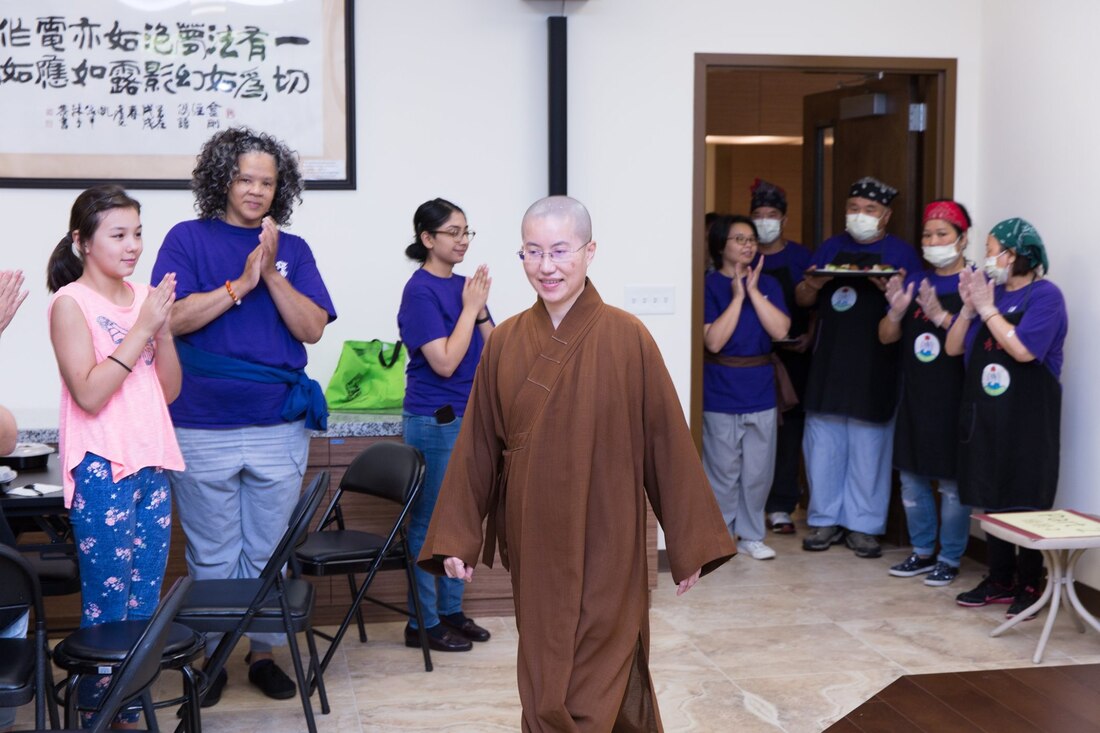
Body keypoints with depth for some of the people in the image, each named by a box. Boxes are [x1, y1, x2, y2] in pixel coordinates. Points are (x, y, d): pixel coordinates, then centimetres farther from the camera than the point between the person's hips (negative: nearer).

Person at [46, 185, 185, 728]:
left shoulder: (143, 296, 8)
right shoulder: (71, 303, -8)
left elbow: (169, 390, 9)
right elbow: (89, 394, -17)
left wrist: (164, 327, -6)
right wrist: (141, 326, -17)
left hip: (152, 463, 6)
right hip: (101, 469, -6)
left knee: (145, 600, 10)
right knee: (107, 603, 1)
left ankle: (130, 709, 21)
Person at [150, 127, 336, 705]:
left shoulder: (292, 249, 7)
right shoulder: (188, 239, 2)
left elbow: (312, 328, -3)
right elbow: (174, 317, -9)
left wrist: (272, 274, -14)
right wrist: (240, 284, -15)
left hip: (279, 427, 2)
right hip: (203, 428, -1)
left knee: (268, 555, 10)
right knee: (213, 558, 8)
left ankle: (264, 653, 24)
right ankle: (211, 657, 23)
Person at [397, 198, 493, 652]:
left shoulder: (463, 284, 7)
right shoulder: (421, 292, -14)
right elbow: (445, 362, -20)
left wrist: (480, 309, -9)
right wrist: (470, 308, -16)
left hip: (469, 417, 8)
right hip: (434, 422, -8)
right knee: (429, 523, 1)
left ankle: (450, 610, 26)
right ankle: (422, 624, 11)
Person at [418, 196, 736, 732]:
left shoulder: (627, 339, -10)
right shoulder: (505, 342, 0)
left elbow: (667, 442, -7)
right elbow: (477, 447, 3)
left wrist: (690, 543, -5)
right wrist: (455, 539, 1)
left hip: (605, 542, -3)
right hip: (533, 542, 3)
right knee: (543, 685, 14)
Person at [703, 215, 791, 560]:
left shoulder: (768, 283, 6)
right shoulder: (709, 286, -5)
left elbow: (780, 330, -8)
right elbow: (714, 341, -14)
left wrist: (754, 291, -12)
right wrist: (737, 297, -16)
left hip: (761, 392, 4)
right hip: (721, 395, -3)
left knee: (758, 471, 9)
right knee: (724, 470, 2)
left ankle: (750, 535, 23)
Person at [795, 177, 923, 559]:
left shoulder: (901, 252, 2)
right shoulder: (830, 247, 12)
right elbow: (802, 300, 13)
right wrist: (812, 285, -9)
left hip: (876, 367, -3)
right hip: (828, 364, 3)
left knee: (869, 445, 3)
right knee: (823, 443, 6)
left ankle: (863, 524, 12)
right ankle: (825, 519, 17)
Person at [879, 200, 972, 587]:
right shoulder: (914, 281, 11)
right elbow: (886, 337, 10)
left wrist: (940, 315, -27)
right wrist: (896, 311, -10)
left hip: (953, 399, -6)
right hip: (914, 396, 6)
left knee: (952, 483, 1)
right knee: (911, 478, 12)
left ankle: (950, 559, 14)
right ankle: (922, 552, 26)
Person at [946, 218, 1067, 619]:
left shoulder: (1045, 295, -10)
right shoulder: (988, 289, 8)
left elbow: (1023, 349, -23)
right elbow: (953, 347, 7)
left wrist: (987, 308, -16)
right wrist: (968, 308, -7)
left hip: (1028, 418, -6)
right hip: (986, 413, 6)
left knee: (1026, 502, 0)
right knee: (992, 499, 11)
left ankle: (1029, 586, 9)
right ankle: (1000, 579, 21)